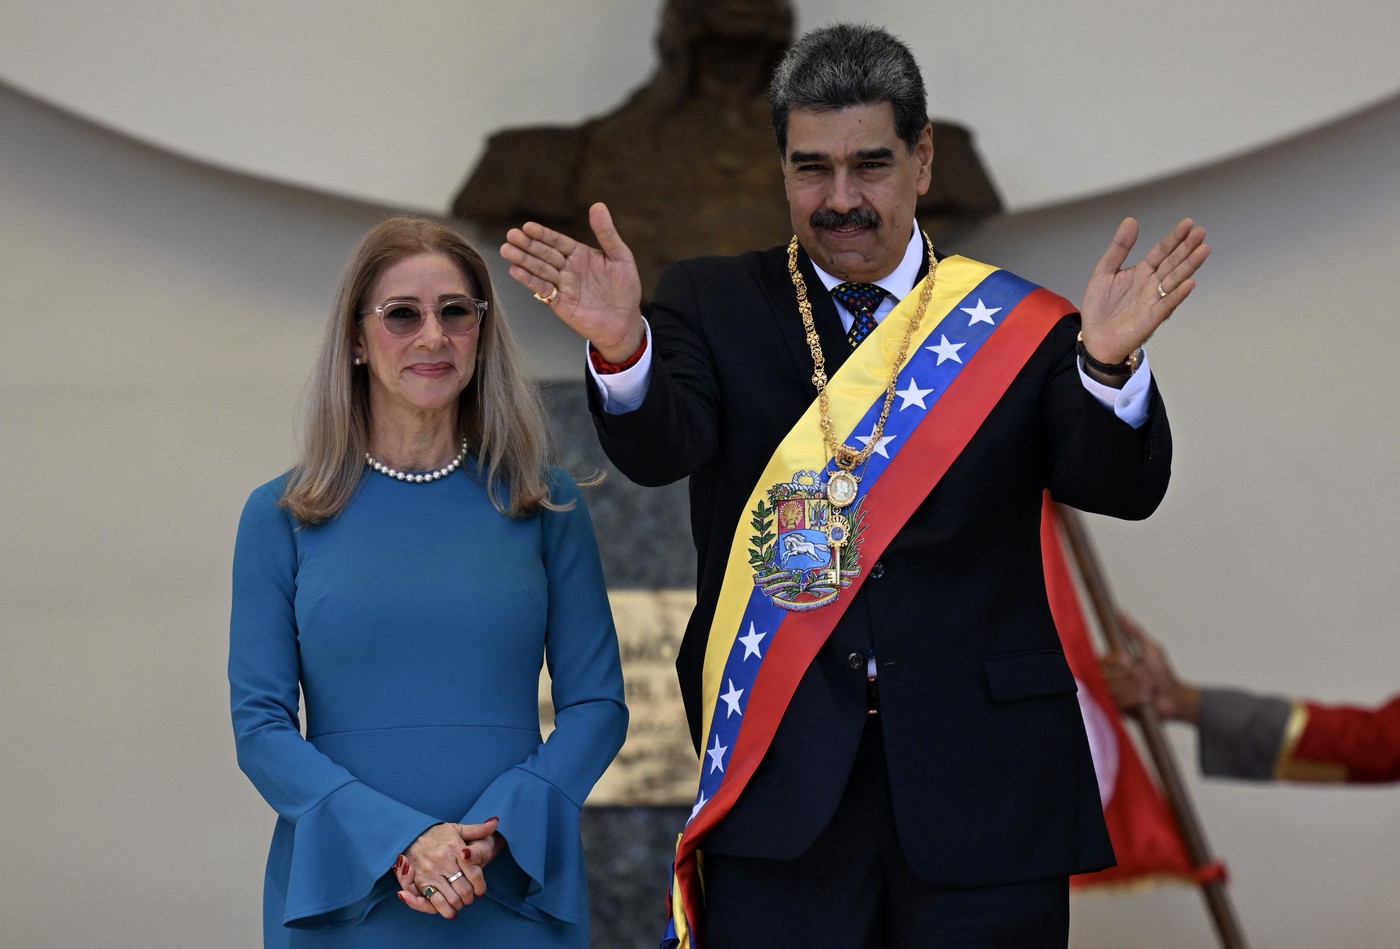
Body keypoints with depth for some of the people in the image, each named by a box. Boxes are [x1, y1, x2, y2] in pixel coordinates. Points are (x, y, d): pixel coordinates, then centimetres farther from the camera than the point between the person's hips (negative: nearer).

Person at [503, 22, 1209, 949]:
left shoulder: (1016, 325, 5)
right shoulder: (717, 307, 7)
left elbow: (1122, 485, -8)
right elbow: (660, 446, -11)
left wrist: (1109, 363, -29)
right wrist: (621, 346, -33)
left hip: (983, 786, 0)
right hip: (781, 791, 0)